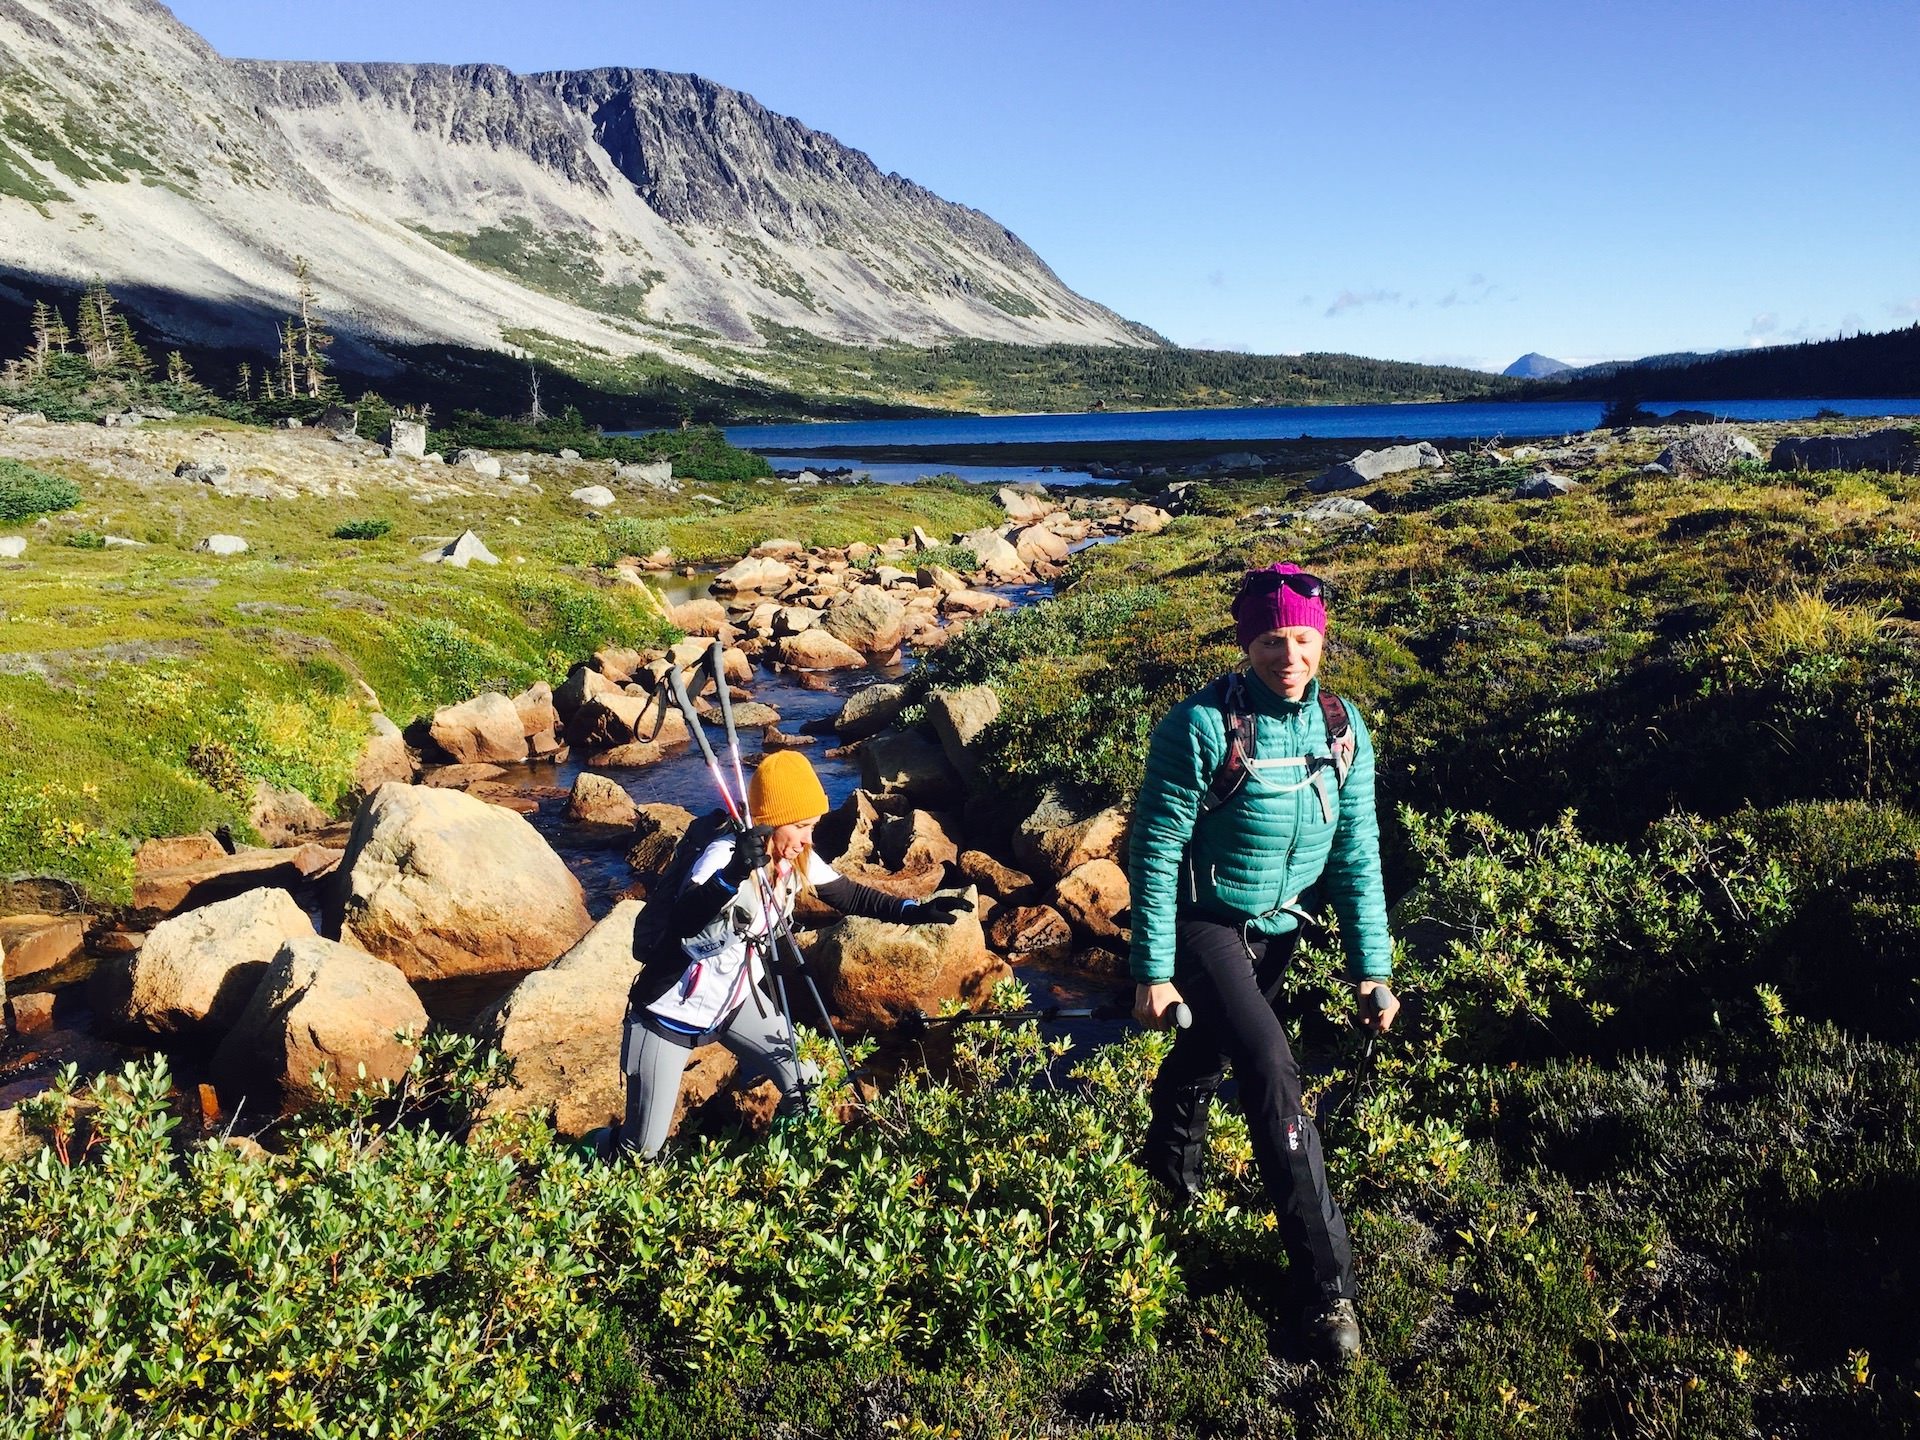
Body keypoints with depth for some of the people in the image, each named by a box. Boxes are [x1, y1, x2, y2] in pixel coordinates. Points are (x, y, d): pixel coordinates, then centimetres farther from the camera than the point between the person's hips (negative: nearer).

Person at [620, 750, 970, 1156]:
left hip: (736, 1000, 6)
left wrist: (917, 911, -10)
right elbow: (682, 924, -46)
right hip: (672, 1014, -6)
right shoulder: (723, 856, -29)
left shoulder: (798, 860, -9)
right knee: (644, 1150, 4)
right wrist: (731, 877, -62)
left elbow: (851, 896, 2)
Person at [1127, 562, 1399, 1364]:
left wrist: (1371, 966, -5)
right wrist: (1152, 971, -16)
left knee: (1208, 1051, 24)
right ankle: (1328, 1281, -6)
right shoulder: (1201, 727, -24)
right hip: (1204, 925, -5)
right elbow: (1156, 851, -18)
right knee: (1274, 1078, -16)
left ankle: (1171, 1161, 54)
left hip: (1278, 929, 5)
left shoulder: (1343, 729, -7)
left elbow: (1356, 855, -1)